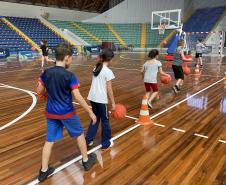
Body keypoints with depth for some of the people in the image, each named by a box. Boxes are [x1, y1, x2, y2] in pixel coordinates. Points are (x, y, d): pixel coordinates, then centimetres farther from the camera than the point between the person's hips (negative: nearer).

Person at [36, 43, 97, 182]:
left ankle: (44, 171, 23)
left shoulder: (46, 73, -4)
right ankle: (86, 161, 33)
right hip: (67, 113, -4)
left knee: (50, 141, 14)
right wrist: (91, 113, -13)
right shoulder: (69, 76, -20)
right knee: (79, 134, 18)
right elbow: (78, 98, -21)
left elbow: (39, 91, 6)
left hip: (51, 113, 5)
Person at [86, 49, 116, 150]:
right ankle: (106, 144, 21)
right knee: (105, 121, 9)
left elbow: (96, 83, 10)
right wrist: (113, 103, -7)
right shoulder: (108, 71, -13)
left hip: (92, 97, 7)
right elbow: (109, 89, -13)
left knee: (95, 118, 21)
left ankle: (88, 140, 27)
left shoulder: (96, 68, 8)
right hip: (101, 99, -7)